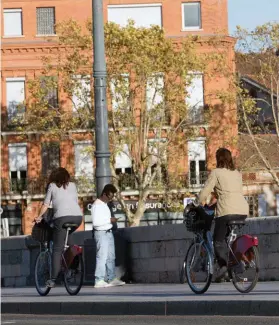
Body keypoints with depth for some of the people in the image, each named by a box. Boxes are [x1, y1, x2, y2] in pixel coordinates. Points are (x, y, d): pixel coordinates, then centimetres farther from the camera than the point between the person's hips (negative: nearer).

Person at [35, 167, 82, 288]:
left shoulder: (52, 186, 16)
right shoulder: (72, 185, 23)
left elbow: (46, 203, 16)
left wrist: (39, 217, 28)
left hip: (62, 217, -3)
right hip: (77, 216, 4)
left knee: (57, 249, -2)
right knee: (67, 237, 32)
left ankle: (53, 279, -9)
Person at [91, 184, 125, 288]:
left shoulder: (105, 204, 15)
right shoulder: (97, 205, -15)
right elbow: (95, 222, -21)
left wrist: (111, 220, 9)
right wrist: (109, 220, -17)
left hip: (108, 232, 10)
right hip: (101, 233, -10)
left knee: (111, 257, 11)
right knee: (102, 257, -10)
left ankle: (112, 279, 16)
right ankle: (99, 281, -9)